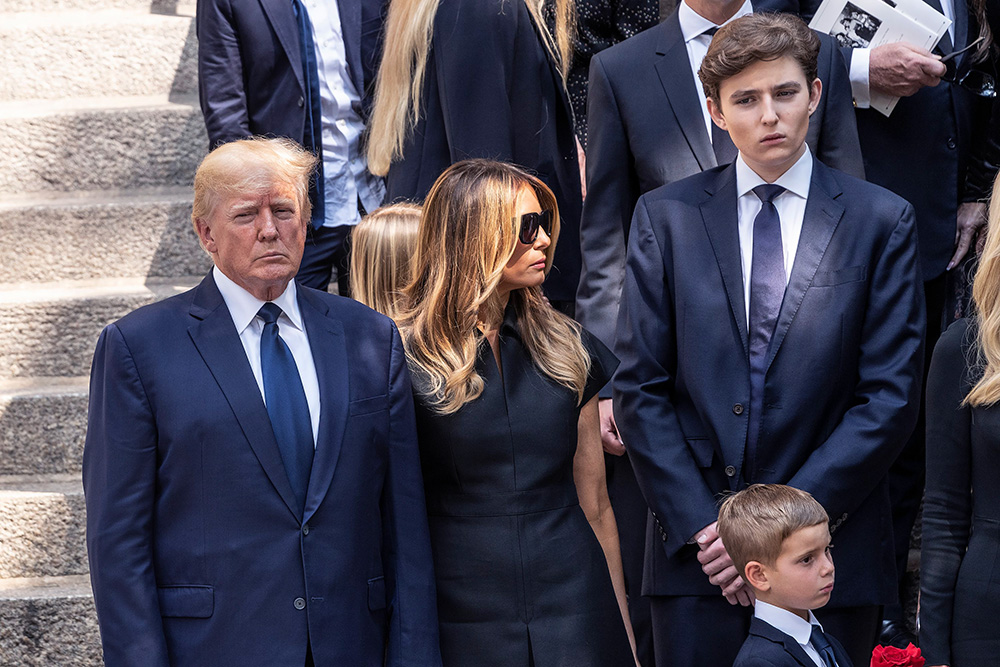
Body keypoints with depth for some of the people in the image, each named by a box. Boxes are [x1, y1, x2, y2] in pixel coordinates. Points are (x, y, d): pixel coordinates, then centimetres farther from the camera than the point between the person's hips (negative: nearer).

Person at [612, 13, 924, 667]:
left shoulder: (882, 221, 2)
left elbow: (891, 397, -3)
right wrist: (700, 524, -8)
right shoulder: (666, 216, 5)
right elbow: (641, 387, 1)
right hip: (698, 556, 1)